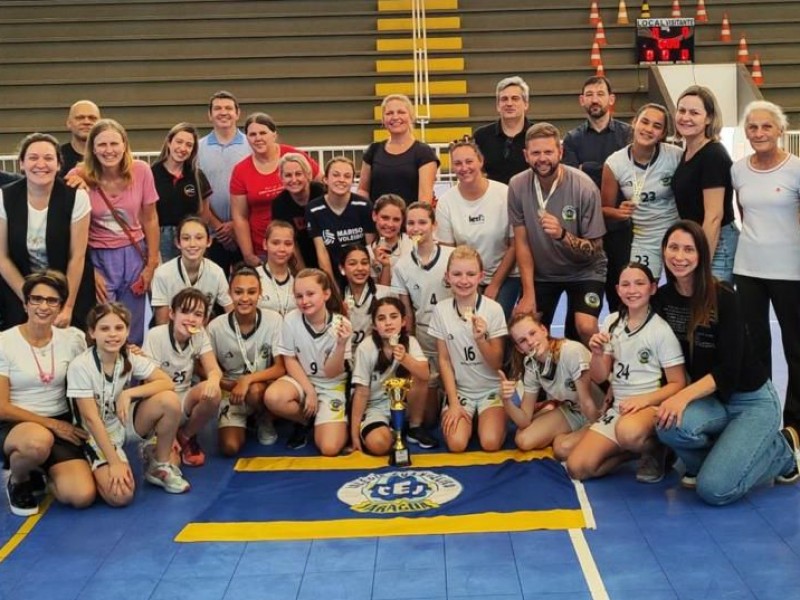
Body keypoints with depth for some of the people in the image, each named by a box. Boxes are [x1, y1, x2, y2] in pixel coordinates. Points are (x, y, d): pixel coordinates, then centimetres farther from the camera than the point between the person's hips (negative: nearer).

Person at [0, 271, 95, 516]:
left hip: (62, 424, 3)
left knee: (82, 496, -21)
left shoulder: (72, 339, 1)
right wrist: (52, 424, -13)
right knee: (39, 441, -41)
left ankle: (39, 472, 13)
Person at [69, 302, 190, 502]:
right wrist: (115, 462, -25)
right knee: (120, 496, -28)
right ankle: (98, 472, 7)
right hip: (96, 435, -5)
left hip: (124, 424, 5)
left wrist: (128, 393, -27)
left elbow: (167, 383, -14)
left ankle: (159, 466, -2)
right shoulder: (80, 366, -22)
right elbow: (91, 418, -22)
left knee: (169, 401, -23)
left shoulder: (131, 359, -8)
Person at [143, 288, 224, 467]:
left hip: (184, 400, 5)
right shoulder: (156, 335, -18)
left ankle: (186, 437, -1)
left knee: (212, 393, -30)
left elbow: (214, 369, -13)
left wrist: (213, 380, -41)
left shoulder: (200, 334, -5)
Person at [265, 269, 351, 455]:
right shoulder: (291, 319, -14)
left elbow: (331, 372, -17)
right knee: (273, 398, -34)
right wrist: (309, 391, -14)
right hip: (301, 380, 2)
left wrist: (341, 345, -34)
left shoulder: (341, 325, -17)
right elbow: (290, 361, -4)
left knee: (329, 448, -20)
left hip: (332, 386, -2)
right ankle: (305, 420, 0)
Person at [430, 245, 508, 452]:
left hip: (491, 388, -1)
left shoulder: (493, 309, -12)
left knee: (490, 443, -22)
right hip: (459, 389, 1)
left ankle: (486, 418, 11)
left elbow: (497, 364, -9)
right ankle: (465, 416, 12)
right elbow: (444, 360, -2)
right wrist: (453, 403, -7)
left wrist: (480, 338, -27)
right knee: (456, 444, -21)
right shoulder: (441, 310, -7)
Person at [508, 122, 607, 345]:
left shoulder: (584, 188, -22)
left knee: (586, 327, -21)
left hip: (584, 272, -3)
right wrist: (528, 293, -11)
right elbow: (521, 243, -7)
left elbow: (595, 249, -18)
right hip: (541, 272, 3)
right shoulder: (517, 186, -14)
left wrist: (562, 234, -37)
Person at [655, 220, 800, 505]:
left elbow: (729, 369, -21)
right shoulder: (663, 298, -3)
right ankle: (703, 461, 3)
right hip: (710, 400, 4)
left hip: (752, 401, -4)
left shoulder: (724, 298, -18)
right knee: (670, 425, -33)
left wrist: (685, 395, -33)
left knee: (715, 489, -21)